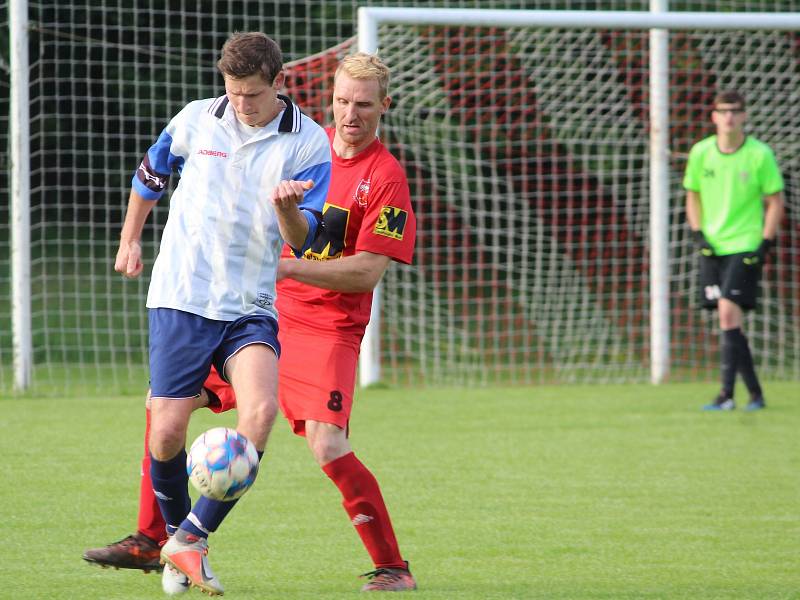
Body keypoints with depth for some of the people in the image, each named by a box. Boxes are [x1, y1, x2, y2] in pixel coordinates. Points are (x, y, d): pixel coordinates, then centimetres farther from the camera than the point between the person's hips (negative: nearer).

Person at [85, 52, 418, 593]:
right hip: (264, 312, 7)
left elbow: (367, 272, -17)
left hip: (326, 329, -7)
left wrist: (288, 267, -23)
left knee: (328, 448, -23)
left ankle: (394, 569, -10)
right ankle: (149, 542, 15)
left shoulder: (386, 177, -11)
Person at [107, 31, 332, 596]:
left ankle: (192, 537, -14)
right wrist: (130, 240, 26)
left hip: (251, 306, 0)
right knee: (167, 433, -7)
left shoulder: (309, 143, -2)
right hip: (180, 299, 0)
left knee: (261, 410, -24)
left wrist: (288, 208, -24)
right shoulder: (195, 120, 3)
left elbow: (302, 240, -4)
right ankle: (177, 531, 20)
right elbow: (149, 177, 23)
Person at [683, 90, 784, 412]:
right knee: (730, 323, 3)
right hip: (712, 248, 4)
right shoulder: (700, 152, 2)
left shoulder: (760, 154, -6)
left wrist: (765, 245, -8)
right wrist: (699, 236, 3)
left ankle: (726, 394, -14)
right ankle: (755, 393, 11)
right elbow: (693, 196, 15)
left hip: (745, 247, -4)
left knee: (729, 314, -16)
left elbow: (775, 201, 0)